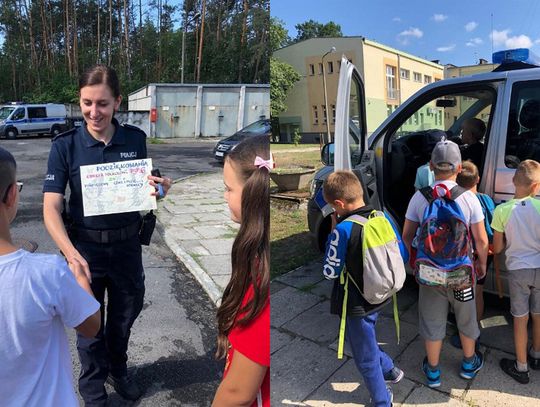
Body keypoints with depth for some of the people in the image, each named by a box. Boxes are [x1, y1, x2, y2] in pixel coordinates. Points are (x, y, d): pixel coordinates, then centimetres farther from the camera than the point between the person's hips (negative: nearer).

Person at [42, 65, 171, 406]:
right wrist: (70, 253, -32)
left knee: (124, 316, 22)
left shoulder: (135, 139, -5)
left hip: (127, 244, 2)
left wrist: (158, 188, -16)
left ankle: (118, 370, 51)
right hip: (85, 246, -2)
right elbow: (51, 207, -16)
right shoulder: (66, 146, -11)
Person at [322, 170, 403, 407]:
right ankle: (389, 370, 49)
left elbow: (330, 272, -17)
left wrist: (333, 232, -12)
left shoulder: (343, 229, -27)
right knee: (364, 340, 33)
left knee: (365, 358, 17)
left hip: (357, 305, -7)